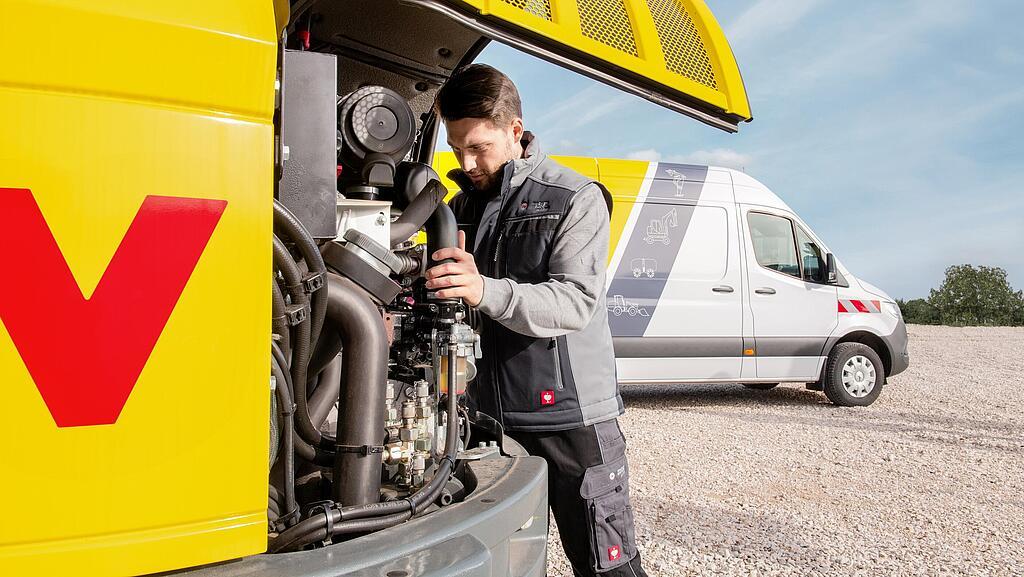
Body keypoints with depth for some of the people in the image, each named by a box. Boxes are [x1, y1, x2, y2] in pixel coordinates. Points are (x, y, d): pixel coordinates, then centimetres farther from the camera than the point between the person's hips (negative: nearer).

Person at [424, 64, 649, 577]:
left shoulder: (576, 199, -4)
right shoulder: (463, 206, 14)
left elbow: (576, 302, -18)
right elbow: (446, 302, 19)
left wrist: (486, 291, -33)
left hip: (570, 415, -5)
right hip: (489, 414, 6)